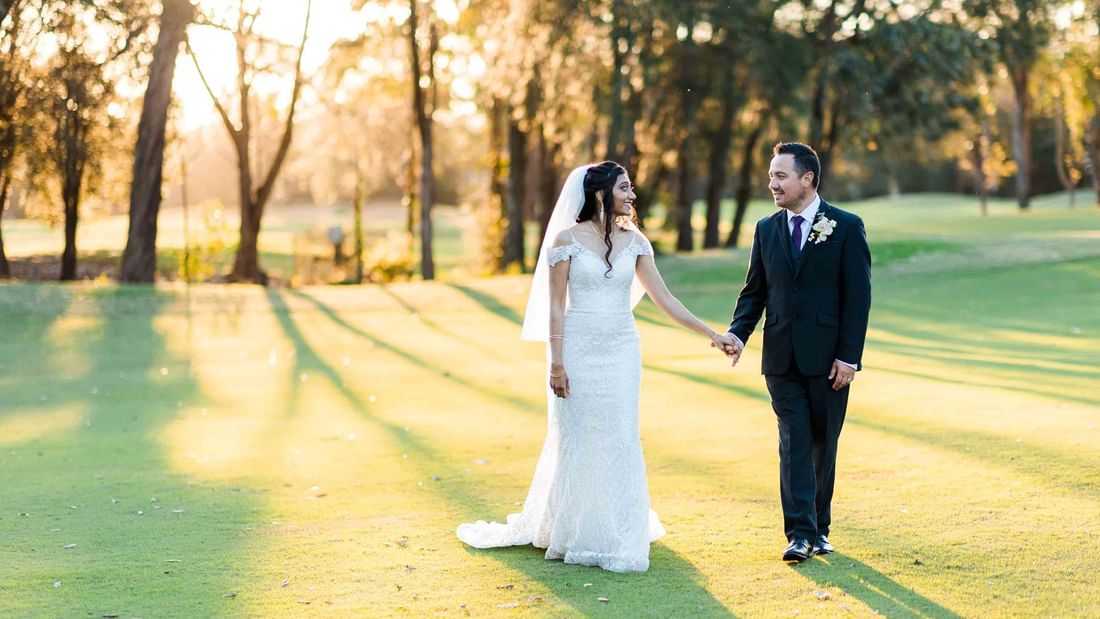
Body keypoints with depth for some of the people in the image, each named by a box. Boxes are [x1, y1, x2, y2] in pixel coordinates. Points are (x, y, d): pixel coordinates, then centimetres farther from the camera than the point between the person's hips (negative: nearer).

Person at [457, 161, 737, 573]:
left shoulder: (634, 241, 5)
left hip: (621, 351, 3)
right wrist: (556, 361, -11)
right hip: (579, 349, -3)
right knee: (577, 441, 5)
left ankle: (615, 535, 12)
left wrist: (711, 334, 0)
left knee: (619, 441, 3)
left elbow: (663, 298, 5)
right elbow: (555, 305, -6)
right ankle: (576, 534, 18)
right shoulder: (568, 238, -6)